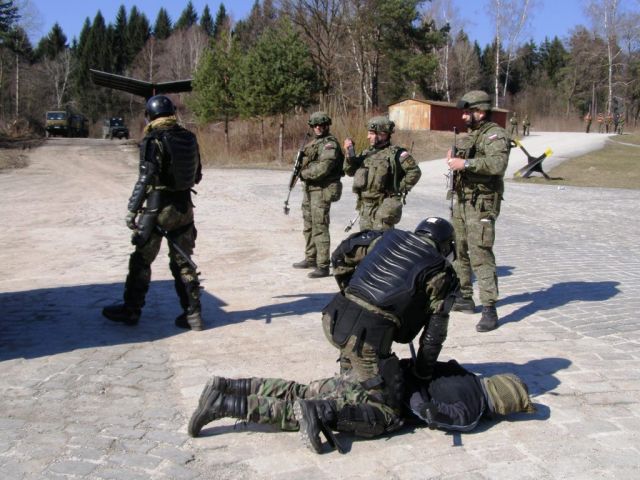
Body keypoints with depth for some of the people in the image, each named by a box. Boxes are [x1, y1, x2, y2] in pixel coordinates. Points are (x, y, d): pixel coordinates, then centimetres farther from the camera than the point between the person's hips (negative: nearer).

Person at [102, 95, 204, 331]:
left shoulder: (153, 140, -13)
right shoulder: (189, 137, 4)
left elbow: (145, 179, -18)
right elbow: (197, 175, 11)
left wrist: (132, 210, -14)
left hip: (158, 207, -5)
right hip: (184, 207, 5)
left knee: (141, 260, 9)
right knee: (183, 262, 12)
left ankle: (131, 310, 20)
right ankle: (193, 314, 12)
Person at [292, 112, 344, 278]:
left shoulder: (330, 143, -12)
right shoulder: (313, 143, 17)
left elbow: (323, 168, -22)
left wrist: (304, 174, -10)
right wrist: (302, 172, 1)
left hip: (322, 190, -10)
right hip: (309, 189, 10)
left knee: (320, 228, -10)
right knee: (309, 226, 18)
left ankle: (323, 266, -7)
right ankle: (310, 259, 31)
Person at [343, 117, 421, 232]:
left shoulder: (395, 153, -8)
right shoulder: (367, 153, 12)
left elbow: (415, 172, -11)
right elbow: (350, 171, 12)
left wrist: (400, 189, -10)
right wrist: (350, 153, -2)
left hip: (384, 205, -7)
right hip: (365, 206, 7)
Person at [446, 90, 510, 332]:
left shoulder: (495, 135, -11)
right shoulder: (470, 135, 17)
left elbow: (497, 164, -28)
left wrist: (465, 163, -26)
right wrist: (453, 159, 6)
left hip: (481, 204, -10)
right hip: (461, 201, 10)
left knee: (480, 255, -13)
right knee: (458, 251, 15)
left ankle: (489, 309, -9)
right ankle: (465, 298, 28)